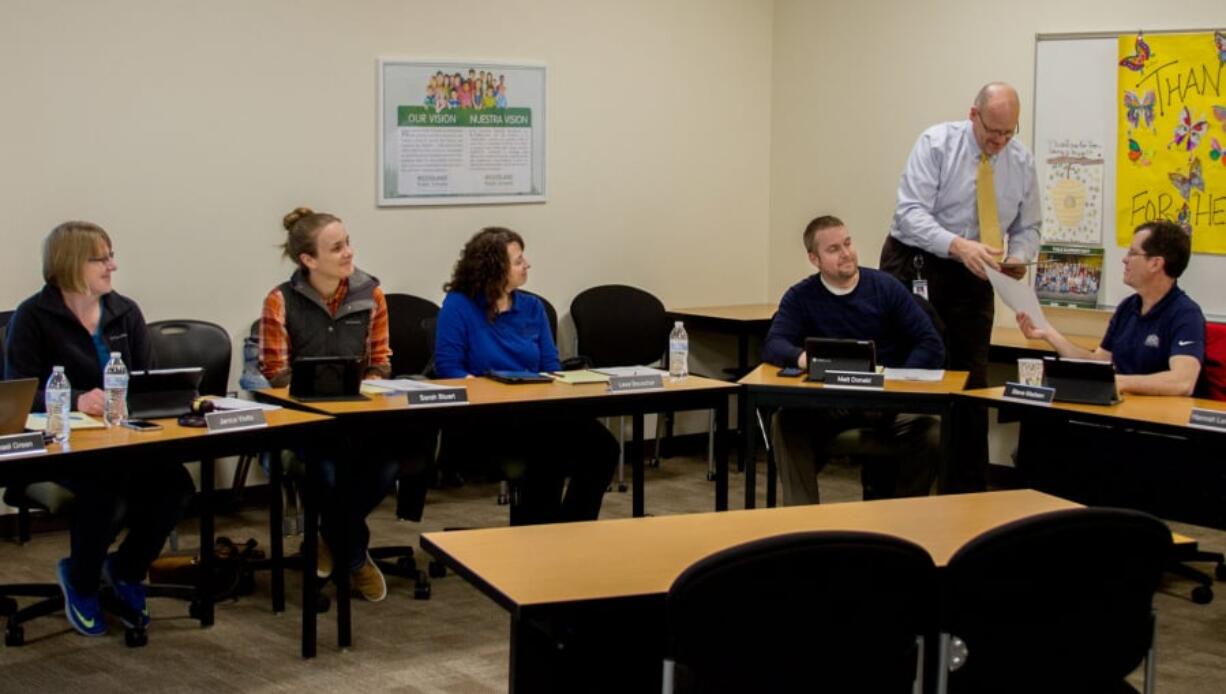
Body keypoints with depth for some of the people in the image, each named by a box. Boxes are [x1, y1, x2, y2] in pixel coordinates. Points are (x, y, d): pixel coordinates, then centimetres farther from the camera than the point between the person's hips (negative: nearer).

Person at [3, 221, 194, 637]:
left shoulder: (126, 312, 10)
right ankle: (80, 581, -1)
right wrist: (76, 401, -29)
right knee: (105, 491, -35)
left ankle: (126, 570, 7)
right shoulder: (34, 317, -4)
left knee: (175, 486, -24)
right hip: (59, 442, -4)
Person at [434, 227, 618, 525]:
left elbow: (551, 367, 11)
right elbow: (448, 369, -8)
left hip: (536, 412, 5)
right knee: (551, 446, -35)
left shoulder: (532, 307, 15)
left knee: (602, 446, -21)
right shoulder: (458, 305, -1)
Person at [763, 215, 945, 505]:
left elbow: (931, 345, 0)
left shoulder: (886, 287, 4)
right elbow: (773, 346, -9)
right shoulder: (800, 297, 5)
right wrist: (801, 357, -33)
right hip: (826, 403, 0)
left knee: (929, 435, -28)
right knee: (785, 424, -30)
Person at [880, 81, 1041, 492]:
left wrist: (1019, 257, -15)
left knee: (971, 382, 6)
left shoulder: (1022, 162, 0)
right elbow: (910, 212, -23)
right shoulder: (936, 144, -13)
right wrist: (958, 245, -38)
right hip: (915, 267, -4)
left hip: (971, 278, 4)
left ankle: (968, 492, 15)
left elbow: (1027, 227, 9)